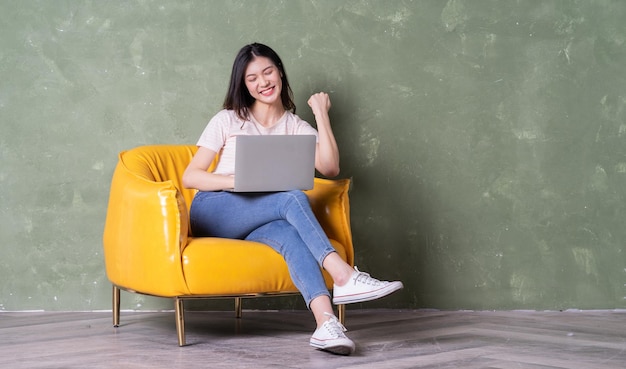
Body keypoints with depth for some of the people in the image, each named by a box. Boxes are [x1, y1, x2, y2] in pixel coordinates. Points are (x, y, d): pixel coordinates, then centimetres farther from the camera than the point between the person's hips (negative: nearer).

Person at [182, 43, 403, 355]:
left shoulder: (297, 129, 15)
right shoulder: (228, 120, 10)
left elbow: (330, 168, -4)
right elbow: (190, 177, 1)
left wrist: (322, 115, -2)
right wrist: (238, 180, -16)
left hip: (257, 224, 2)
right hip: (212, 213, -2)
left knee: (288, 233, -37)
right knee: (294, 199, -31)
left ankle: (325, 322, -57)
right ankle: (344, 277, -45)